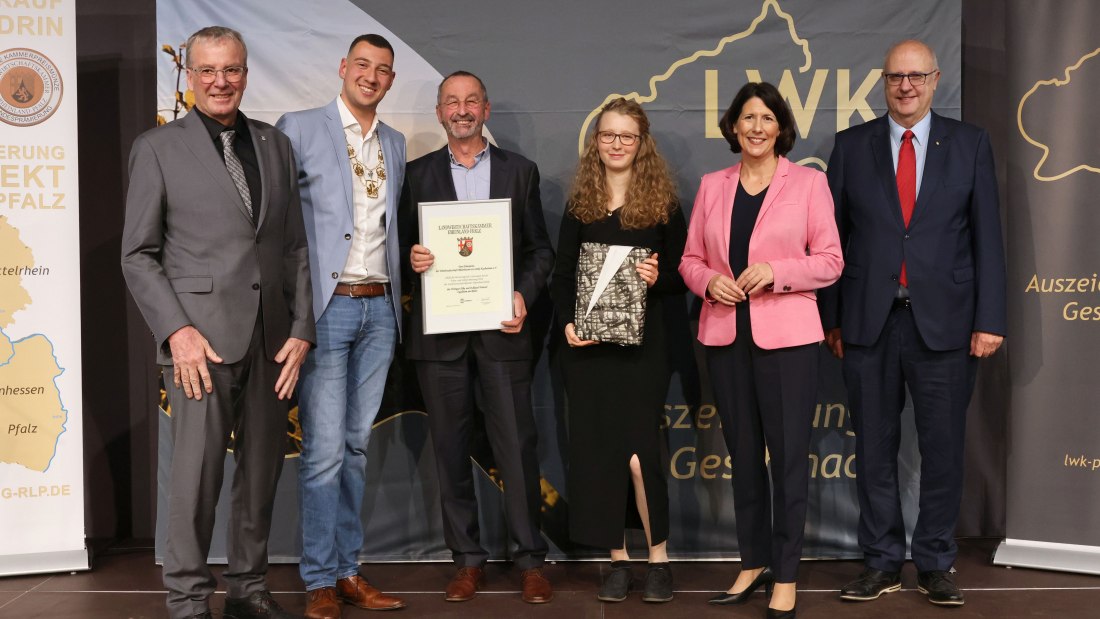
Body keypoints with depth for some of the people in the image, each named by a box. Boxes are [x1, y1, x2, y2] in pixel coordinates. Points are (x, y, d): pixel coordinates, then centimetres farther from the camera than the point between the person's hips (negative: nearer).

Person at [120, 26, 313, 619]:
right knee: (196, 470, -4)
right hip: (201, 336, -4)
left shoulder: (275, 145, 14)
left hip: (270, 338, 4)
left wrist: (300, 329, 5)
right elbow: (138, 255, 0)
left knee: (262, 469, 8)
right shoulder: (157, 148, 3)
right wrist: (177, 331, -10)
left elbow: (295, 247, 13)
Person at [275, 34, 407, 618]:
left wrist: (404, 277, 7)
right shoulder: (299, 129, -1)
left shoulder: (395, 144, 16)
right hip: (326, 307, -5)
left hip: (380, 308, 5)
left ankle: (348, 569, 18)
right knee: (323, 449, -5)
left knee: (356, 445, 10)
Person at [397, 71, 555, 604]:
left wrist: (523, 293, -8)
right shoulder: (418, 174, 10)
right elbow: (405, 245, 10)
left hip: (500, 326, -1)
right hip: (439, 330, 1)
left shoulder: (519, 171, 9)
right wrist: (413, 257, -13)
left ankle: (529, 559, 12)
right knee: (450, 446, 6)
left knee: (517, 444, -1)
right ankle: (467, 559, 17)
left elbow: (540, 249, 8)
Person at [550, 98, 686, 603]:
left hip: (641, 343, -3)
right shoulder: (579, 204, 8)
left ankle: (658, 559, 11)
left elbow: (681, 275, 3)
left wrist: (657, 278, -18)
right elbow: (561, 275, 8)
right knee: (596, 449, 5)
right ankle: (618, 561, 16)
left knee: (639, 452, -8)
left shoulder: (662, 202, 1)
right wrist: (567, 323, -8)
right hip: (587, 344, 3)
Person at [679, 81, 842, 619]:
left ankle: (785, 575, 9)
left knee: (788, 453, -2)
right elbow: (690, 259, 13)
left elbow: (830, 260, -2)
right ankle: (753, 561, 24)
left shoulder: (808, 182, 2)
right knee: (742, 452, 11)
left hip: (786, 335, -3)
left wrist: (776, 271, -16)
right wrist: (709, 280, -8)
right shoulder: (712, 186, 11)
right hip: (725, 335, 4)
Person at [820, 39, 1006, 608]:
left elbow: (986, 236, 2)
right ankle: (882, 564, 19)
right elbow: (833, 236, 5)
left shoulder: (969, 144, 5)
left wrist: (989, 319, -3)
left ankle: (935, 563, 20)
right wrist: (831, 316, 2)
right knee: (874, 448, 7)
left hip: (944, 323, 0)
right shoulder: (852, 145, 6)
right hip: (869, 323, 1)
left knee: (943, 449, 6)